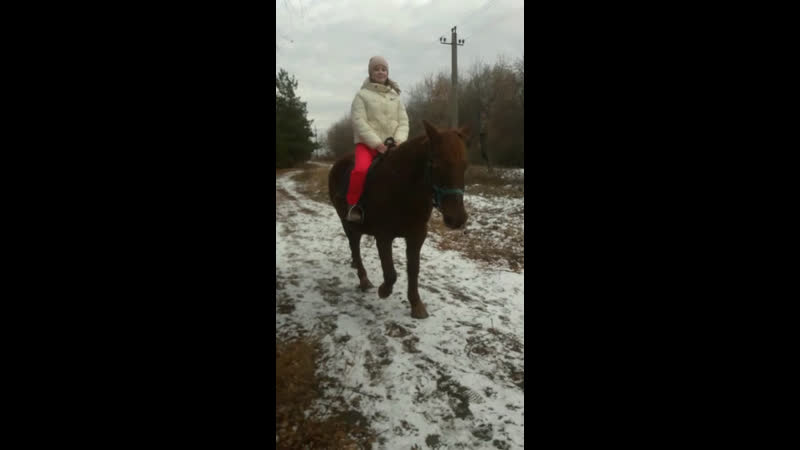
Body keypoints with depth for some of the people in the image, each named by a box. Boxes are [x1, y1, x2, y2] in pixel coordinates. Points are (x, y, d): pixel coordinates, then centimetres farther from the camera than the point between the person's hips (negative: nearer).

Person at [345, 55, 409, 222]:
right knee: (362, 169, -33)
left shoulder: (395, 96, 16)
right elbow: (359, 122, -9)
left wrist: (399, 140, -11)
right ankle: (353, 204, -13)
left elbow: (403, 121, 9)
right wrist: (377, 143, -19)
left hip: (392, 144, 4)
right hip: (367, 143, -4)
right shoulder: (362, 95, 2)